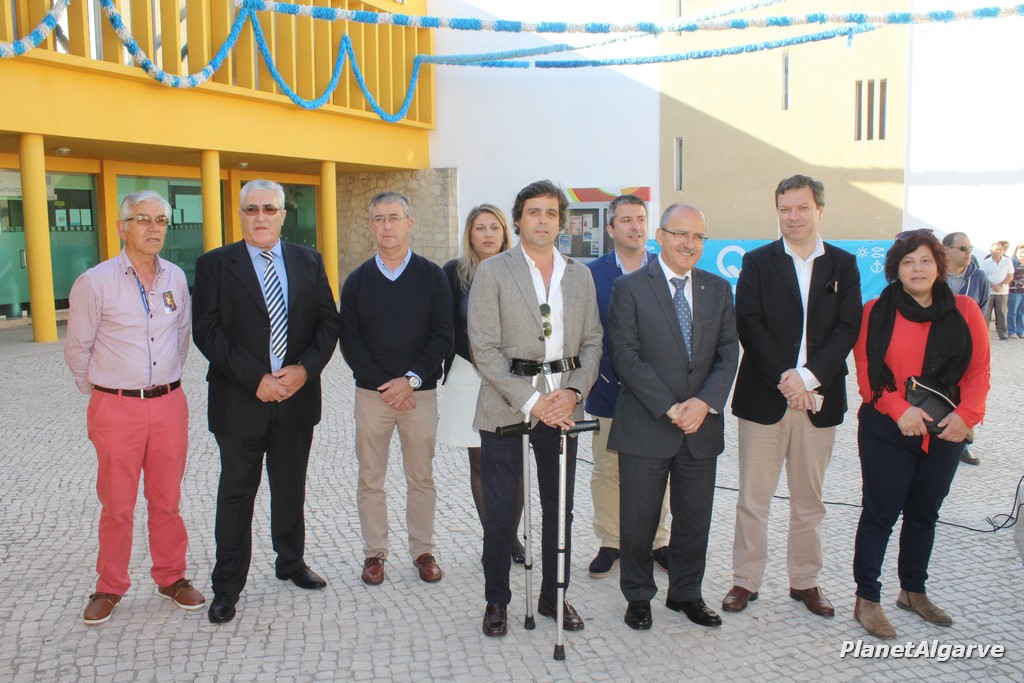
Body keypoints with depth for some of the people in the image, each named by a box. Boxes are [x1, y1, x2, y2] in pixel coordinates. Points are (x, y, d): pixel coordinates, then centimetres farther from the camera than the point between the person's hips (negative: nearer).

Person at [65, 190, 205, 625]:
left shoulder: (176, 278, 4)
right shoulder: (94, 283, -8)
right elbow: (77, 350, 1)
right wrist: (101, 392, 9)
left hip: (169, 404, 3)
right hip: (116, 409, -3)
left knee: (167, 500, 12)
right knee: (117, 505, 7)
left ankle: (171, 577, 26)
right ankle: (109, 588, 23)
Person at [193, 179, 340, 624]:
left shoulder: (309, 262, 7)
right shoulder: (215, 265, -3)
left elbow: (328, 321, 5)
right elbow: (207, 331, -10)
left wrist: (305, 369, -11)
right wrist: (255, 379, -17)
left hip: (297, 397, 3)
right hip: (239, 400, -3)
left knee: (291, 487, 17)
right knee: (236, 493, 6)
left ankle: (291, 562, 36)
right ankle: (227, 586, 18)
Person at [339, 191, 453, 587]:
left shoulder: (432, 276, 2)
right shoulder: (357, 281, 5)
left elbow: (443, 336, -3)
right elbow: (349, 341, 1)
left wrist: (411, 379, -13)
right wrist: (383, 385, -10)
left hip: (420, 392, -1)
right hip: (371, 392, 1)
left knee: (421, 478, 8)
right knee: (370, 480, 7)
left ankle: (423, 551, 21)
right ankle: (374, 553, 21)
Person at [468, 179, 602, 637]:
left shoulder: (580, 275, 10)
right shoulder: (493, 272, -2)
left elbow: (592, 342, 9)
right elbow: (484, 348, -8)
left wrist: (574, 392, -8)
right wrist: (529, 400, -15)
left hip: (563, 407, 4)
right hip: (506, 408, -3)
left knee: (559, 509, 12)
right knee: (500, 513, 2)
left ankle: (553, 596, 28)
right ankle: (496, 601, 21)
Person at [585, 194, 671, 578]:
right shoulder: (591, 273, 1)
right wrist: (605, 369, -12)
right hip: (609, 389, -1)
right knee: (607, 471, 8)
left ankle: (657, 541, 27)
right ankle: (609, 543, 23)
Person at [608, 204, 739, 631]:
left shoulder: (719, 290, 9)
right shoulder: (630, 288, -4)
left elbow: (728, 354, 5)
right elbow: (626, 356, -10)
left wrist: (704, 402, -12)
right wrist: (669, 408, -15)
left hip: (702, 425, 4)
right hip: (645, 426, -4)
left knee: (695, 518, 14)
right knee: (638, 520, 7)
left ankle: (687, 593, 33)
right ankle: (638, 596, 27)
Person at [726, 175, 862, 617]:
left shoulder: (843, 265, 7)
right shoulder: (757, 262, 3)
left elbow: (848, 329, -2)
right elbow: (749, 325, -6)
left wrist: (808, 376, -15)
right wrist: (783, 377, -15)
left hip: (818, 398, 2)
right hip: (763, 397, -1)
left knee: (809, 500, 12)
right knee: (753, 498, 4)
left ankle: (805, 581, 26)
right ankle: (746, 580, 16)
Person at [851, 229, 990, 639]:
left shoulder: (964, 311, 3)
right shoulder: (877, 312, -4)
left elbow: (978, 370, 3)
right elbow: (866, 370, -6)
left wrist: (966, 414, -11)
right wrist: (899, 408, -18)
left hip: (943, 433, 3)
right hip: (887, 431, -3)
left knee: (924, 513, 16)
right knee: (880, 513, 2)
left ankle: (913, 592, 34)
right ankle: (866, 600, 13)